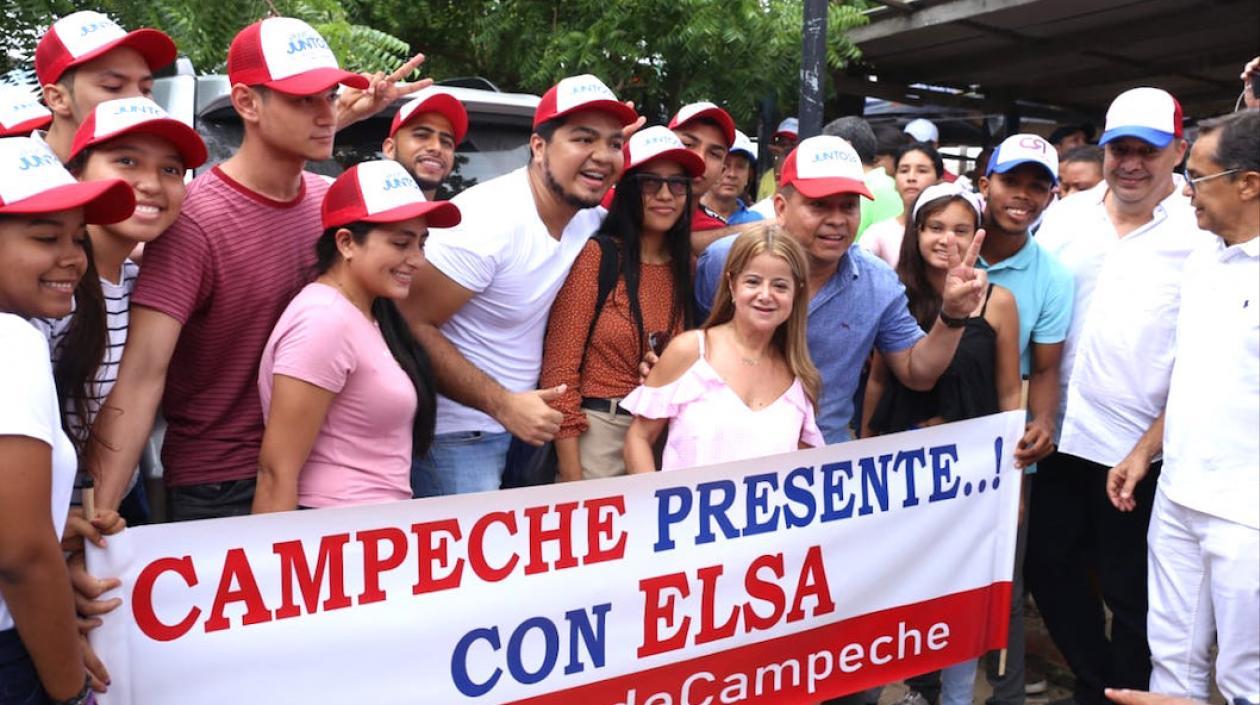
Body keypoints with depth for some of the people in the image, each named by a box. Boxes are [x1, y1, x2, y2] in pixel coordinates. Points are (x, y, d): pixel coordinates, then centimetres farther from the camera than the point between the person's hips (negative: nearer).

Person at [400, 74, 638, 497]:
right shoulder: (487, 220, -21)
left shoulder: (592, 220, -2)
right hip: (458, 433, -6)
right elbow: (412, 326, -20)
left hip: (525, 418, 7)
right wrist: (502, 404, -23)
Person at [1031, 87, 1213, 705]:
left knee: (1130, 592, 9)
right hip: (1058, 437, 5)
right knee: (1049, 567, 15)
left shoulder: (1201, 237, -8)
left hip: (1140, 448, -4)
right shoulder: (1065, 218, 4)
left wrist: (1147, 447, -13)